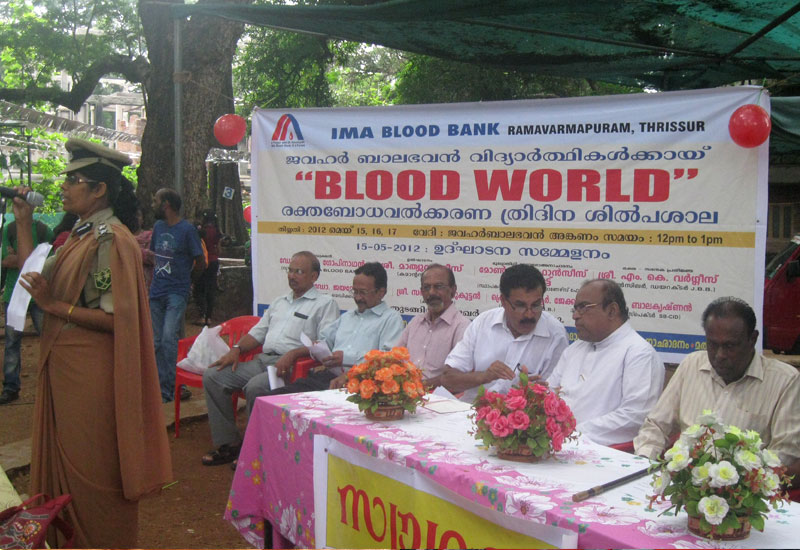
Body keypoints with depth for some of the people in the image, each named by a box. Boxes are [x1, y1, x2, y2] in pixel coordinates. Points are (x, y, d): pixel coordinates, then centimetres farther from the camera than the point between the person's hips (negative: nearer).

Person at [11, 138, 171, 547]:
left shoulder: (112, 239, -16)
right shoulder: (81, 235, 13)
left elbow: (116, 319, -22)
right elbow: (36, 275, 14)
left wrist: (56, 305, -20)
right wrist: (23, 223, 11)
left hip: (91, 372, -9)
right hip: (62, 365, 9)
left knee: (91, 472, 3)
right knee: (64, 463, 18)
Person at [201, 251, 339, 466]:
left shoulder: (325, 303, 3)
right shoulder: (279, 302, 27)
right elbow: (257, 333, 26)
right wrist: (236, 349, 7)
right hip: (263, 359, 8)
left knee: (255, 386, -34)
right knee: (212, 376, -8)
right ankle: (229, 444, -5)